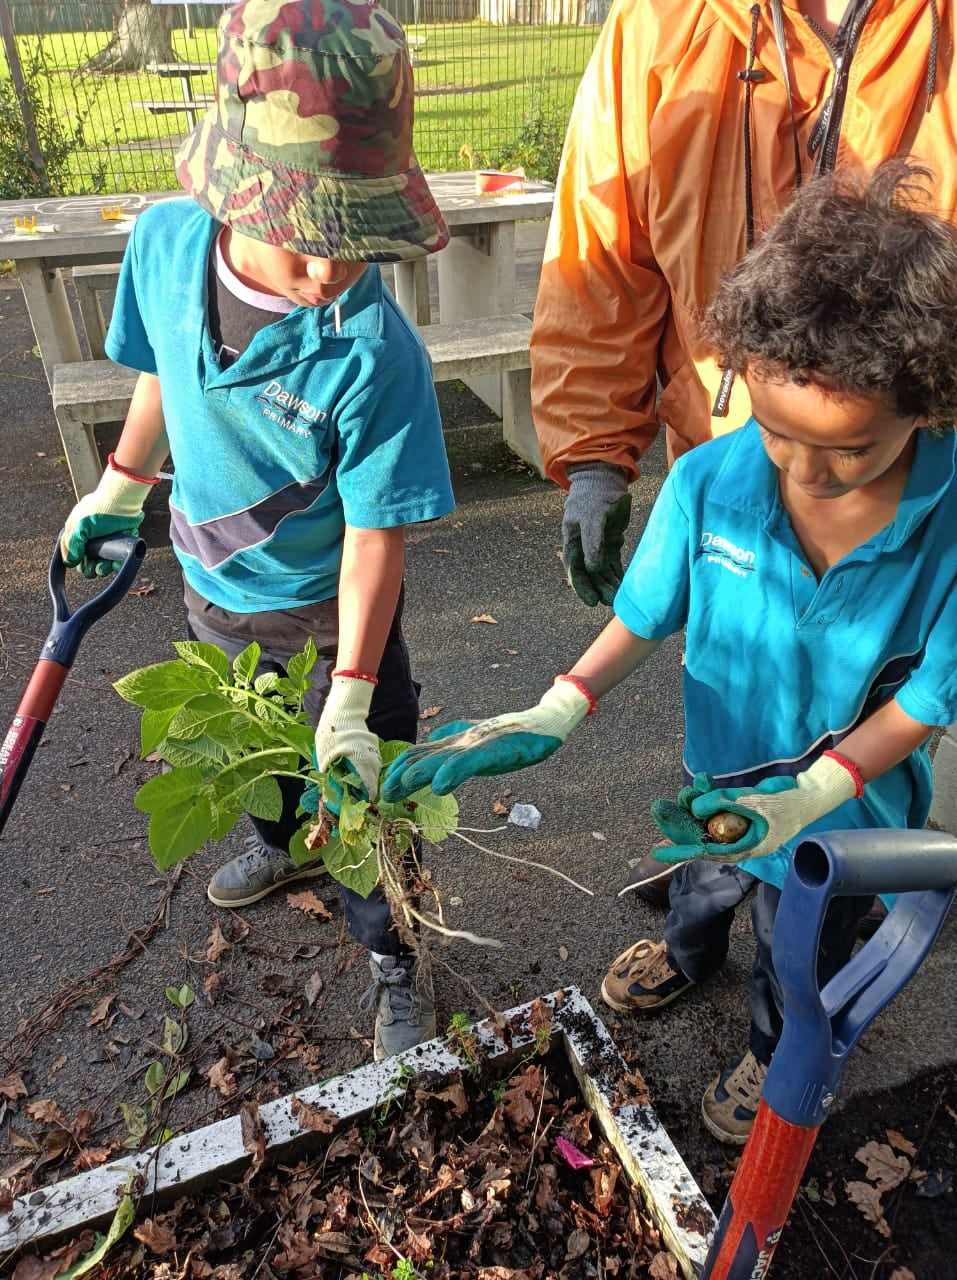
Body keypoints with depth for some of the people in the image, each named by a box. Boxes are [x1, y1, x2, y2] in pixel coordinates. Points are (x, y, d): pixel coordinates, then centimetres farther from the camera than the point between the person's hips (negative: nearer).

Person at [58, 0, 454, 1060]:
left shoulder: (374, 352, -31)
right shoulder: (165, 242, -15)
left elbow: (374, 533, -26)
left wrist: (350, 698, -28)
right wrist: (120, 485, 16)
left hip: (328, 609, -5)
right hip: (212, 584, 5)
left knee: (363, 790, 9)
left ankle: (393, 962, 34)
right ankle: (283, 845, 61)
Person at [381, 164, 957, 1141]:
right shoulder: (709, 483, -27)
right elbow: (645, 616, -12)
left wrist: (808, 796, -31)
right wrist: (555, 716, -21)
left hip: (845, 814, -2)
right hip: (720, 774, 3)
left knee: (802, 958, 28)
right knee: (701, 881, 36)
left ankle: (779, 1053, 64)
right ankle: (689, 955, 73)